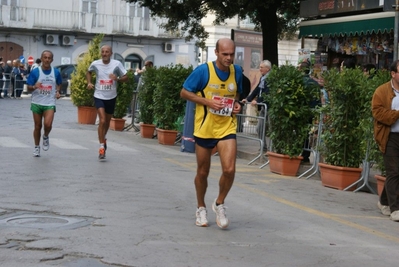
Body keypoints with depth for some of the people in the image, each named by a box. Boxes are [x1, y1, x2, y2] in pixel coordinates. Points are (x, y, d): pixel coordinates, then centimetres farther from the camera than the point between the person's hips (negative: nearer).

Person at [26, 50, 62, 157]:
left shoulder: (56, 72, 0)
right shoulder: (35, 72, -6)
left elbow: (59, 84, 18)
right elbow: (28, 88, -3)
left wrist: (57, 92, -2)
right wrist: (34, 87, -25)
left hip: (50, 104, 0)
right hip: (37, 103, 0)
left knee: (48, 124, -18)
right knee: (37, 126, 7)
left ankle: (46, 137, 15)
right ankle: (37, 147, 23)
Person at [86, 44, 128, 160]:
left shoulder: (117, 64, -10)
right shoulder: (95, 64, -6)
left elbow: (126, 78, -6)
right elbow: (88, 72, 16)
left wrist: (117, 78, -26)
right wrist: (89, 82, -1)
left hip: (111, 97, 2)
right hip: (99, 96, -2)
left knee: (107, 121, 17)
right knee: (102, 120, -17)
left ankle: (103, 138, 46)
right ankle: (102, 146, -11)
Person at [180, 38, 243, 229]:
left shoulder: (237, 71, 1)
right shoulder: (203, 70, -12)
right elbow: (184, 92, -6)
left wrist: (237, 103, -3)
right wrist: (208, 102, -17)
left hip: (227, 127, 2)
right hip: (204, 127, -2)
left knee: (229, 169, -13)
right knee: (203, 172, 10)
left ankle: (219, 204, 14)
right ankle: (201, 208, 32)